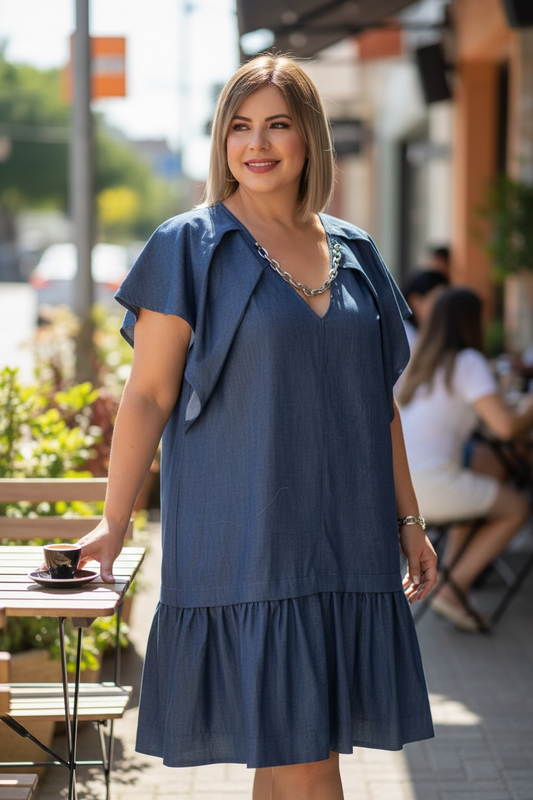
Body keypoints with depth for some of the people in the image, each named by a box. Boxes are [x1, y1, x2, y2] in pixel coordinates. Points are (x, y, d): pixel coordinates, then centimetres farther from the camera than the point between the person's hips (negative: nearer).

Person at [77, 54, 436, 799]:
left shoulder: (353, 253, 13)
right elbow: (147, 395, -3)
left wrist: (409, 521, 16)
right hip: (244, 540, -4)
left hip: (343, 537, 5)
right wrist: (114, 524, -10)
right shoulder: (191, 247, -1)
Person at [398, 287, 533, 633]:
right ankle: (453, 589, 4)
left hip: (395, 478, 8)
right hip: (431, 485, -8)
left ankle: (452, 565, 23)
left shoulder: (422, 360, 14)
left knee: (491, 463, 28)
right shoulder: (468, 361, -9)